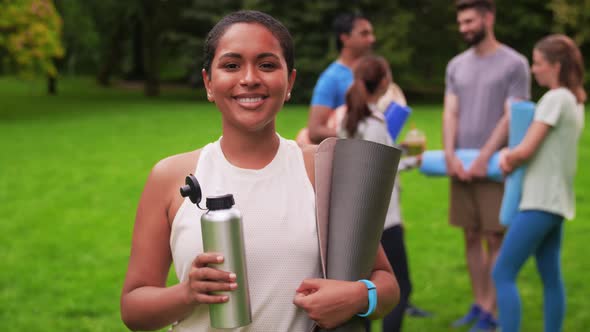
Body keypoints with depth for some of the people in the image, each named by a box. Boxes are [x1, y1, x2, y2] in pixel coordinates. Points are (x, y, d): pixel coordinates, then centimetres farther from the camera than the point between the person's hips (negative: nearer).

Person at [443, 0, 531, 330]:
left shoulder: (514, 64, -4)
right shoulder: (457, 65, 12)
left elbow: (511, 117, -9)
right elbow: (450, 113, 7)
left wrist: (484, 159, -16)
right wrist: (450, 154, -8)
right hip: (462, 165, 5)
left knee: (495, 238, -2)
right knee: (471, 237, 9)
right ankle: (479, 304, 19)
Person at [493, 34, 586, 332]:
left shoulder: (555, 99, -13)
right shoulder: (574, 101, 15)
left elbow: (525, 151, -17)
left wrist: (507, 160, 4)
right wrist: (508, 156, 0)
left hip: (541, 200, -10)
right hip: (557, 200, 10)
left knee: (503, 274, -9)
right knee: (551, 277, 12)